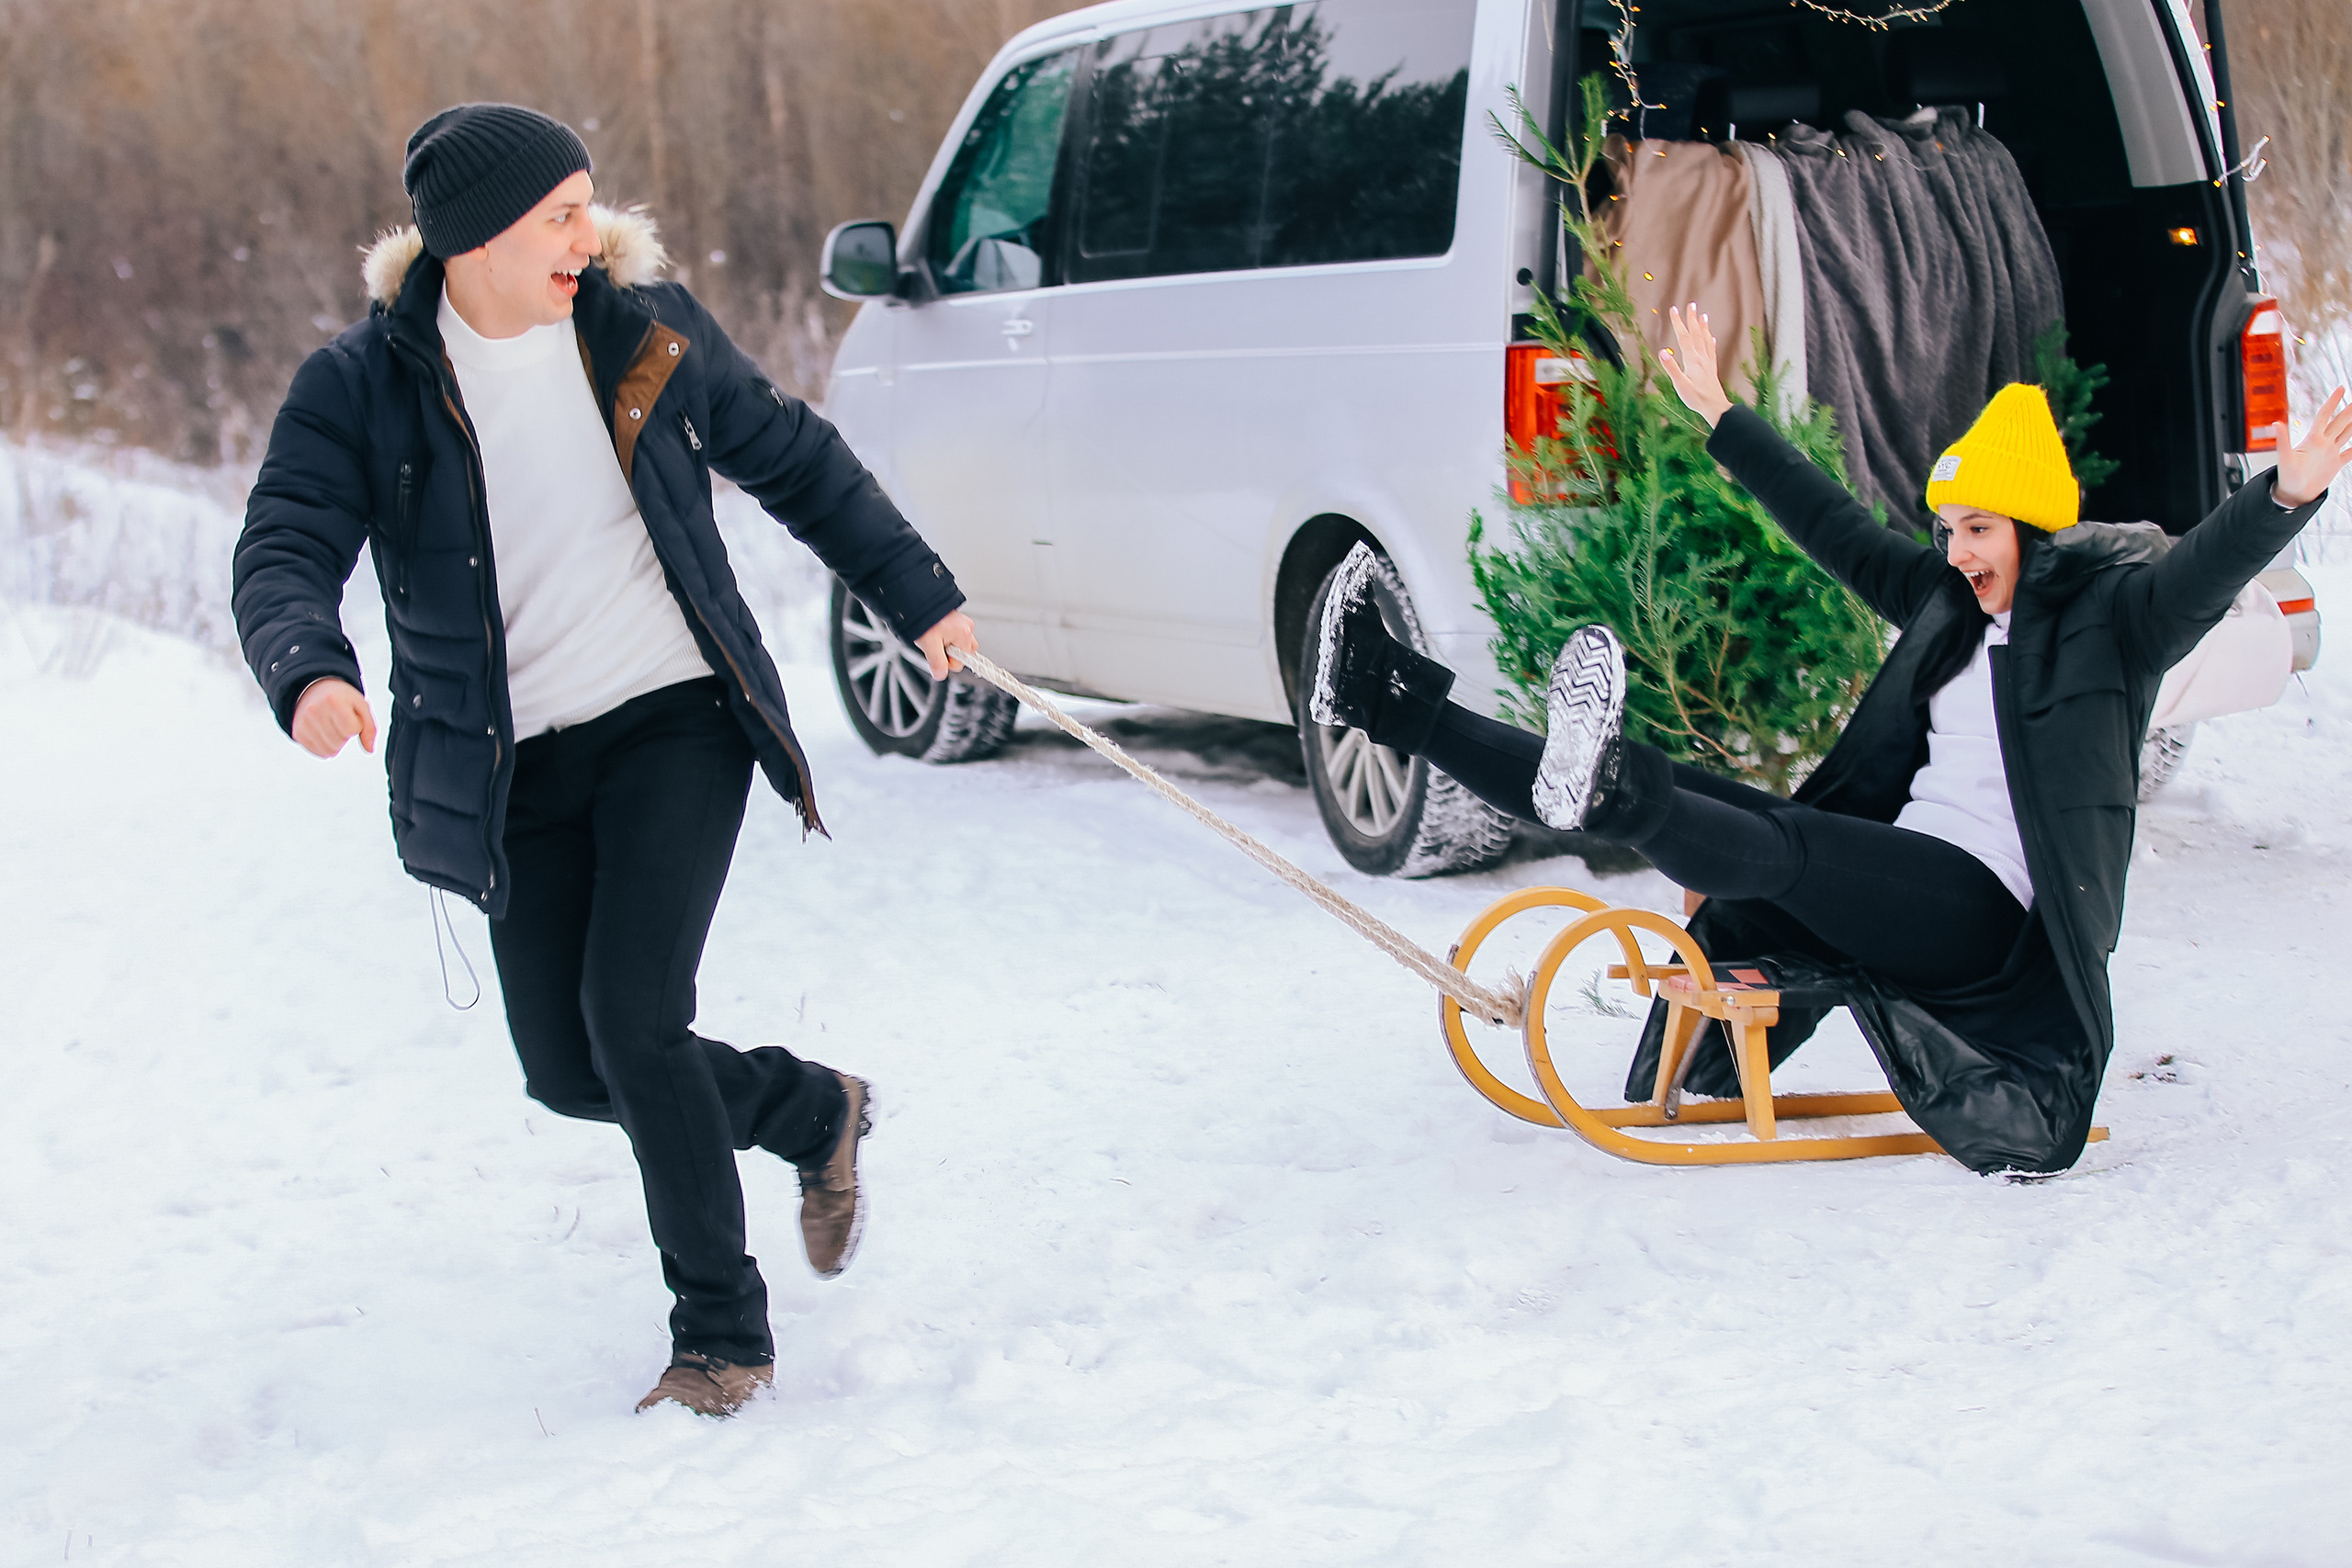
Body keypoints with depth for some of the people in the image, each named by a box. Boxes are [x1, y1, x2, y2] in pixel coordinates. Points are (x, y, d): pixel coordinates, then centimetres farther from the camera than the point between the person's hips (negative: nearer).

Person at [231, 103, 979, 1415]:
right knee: (568, 1070, 4)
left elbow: (796, 461, 13)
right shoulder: (359, 389, -5)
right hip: (516, 766, 2)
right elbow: (284, 556, -14)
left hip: (676, 722, -2)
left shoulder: (646, 332, 0)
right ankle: (814, 1113, 32)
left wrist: (915, 594, 16)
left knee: (633, 1017, -16)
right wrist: (311, 670, -36)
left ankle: (724, 1334, -1)